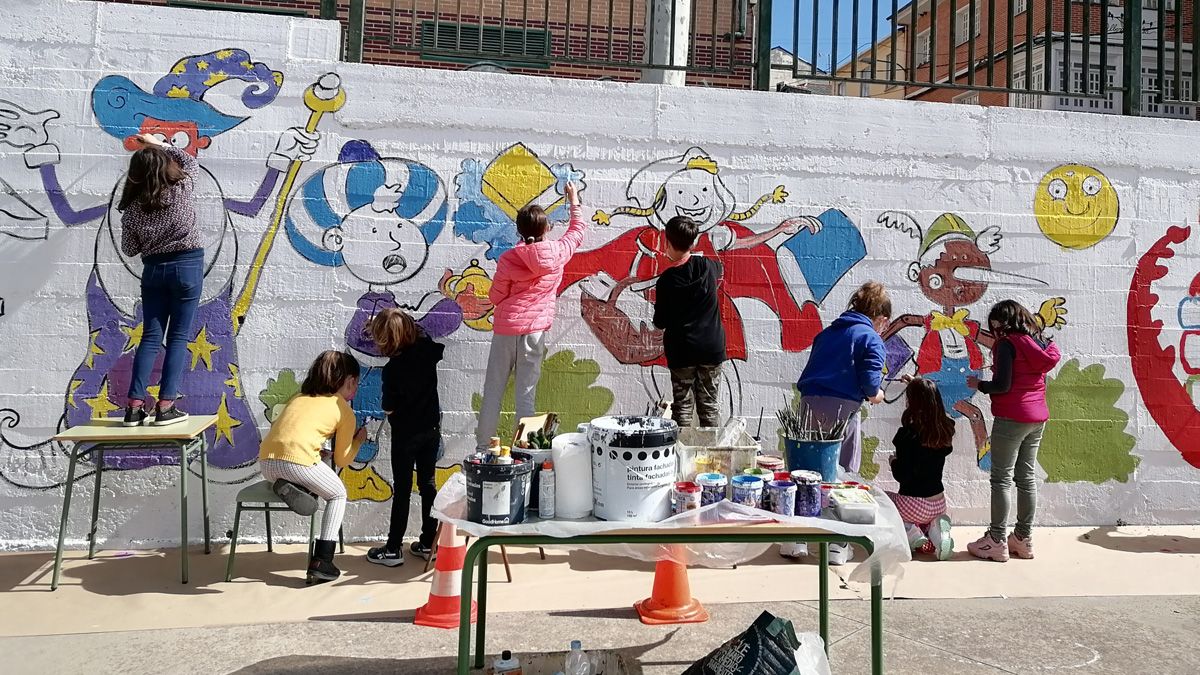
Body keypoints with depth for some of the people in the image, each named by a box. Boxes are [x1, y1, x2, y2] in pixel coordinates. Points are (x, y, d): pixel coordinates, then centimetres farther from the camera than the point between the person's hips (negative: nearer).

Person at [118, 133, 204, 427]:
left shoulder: (132, 208, -4)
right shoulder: (182, 189, -9)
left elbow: (130, 249, 6)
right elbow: (190, 161, 12)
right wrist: (160, 144, 21)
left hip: (153, 270, 3)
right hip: (187, 266, -2)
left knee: (150, 337, 9)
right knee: (178, 337, 1)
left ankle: (135, 405, 5)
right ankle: (165, 406, -3)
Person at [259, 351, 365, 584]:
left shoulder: (299, 397, 27)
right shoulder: (345, 410, 12)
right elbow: (342, 460, 17)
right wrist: (358, 440, 34)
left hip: (266, 462, 5)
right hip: (298, 462, -5)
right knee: (338, 495, 21)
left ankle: (284, 486, 2)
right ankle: (321, 562, 9)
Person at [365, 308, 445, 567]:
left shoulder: (392, 369, -22)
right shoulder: (428, 350, -8)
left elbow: (388, 409, -15)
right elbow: (442, 344, 18)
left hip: (405, 434, -5)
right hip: (431, 429, 5)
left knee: (402, 490, 4)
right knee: (428, 484, 13)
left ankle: (393, 548, 12)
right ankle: (428, 543, 19)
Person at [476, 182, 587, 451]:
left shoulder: (508, 259, -5)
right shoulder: (557, 253, -2)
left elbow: (495, 297, 3)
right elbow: (577, 231, 19)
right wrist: (574, 201, 33)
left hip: (505, 327, 0)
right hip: (534, 330, 0)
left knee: (493, 389, 9)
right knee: (526, 393, 4)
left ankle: (482, 446, 17)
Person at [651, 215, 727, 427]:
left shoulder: (666, 280, -11)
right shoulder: (708, 266, -3)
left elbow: (660, 322, -4)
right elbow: (719, 270, 24)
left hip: (682, 351, -3)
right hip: (712, 348, 3)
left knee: (682, 406, 6)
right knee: (709, 405, 11)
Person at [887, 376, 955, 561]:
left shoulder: (907, 434, -23)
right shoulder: (945, 428, -4)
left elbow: (902, 476, -21)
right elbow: (934, 407, 20)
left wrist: (893, 462, 1)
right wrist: (917, 385, 30)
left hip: (913, 505, -6)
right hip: (939, 504, 6)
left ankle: (911, 533, 0)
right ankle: (936, 528, 2)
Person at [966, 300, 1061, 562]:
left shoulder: (1008, 344, -12)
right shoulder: (1040, 344, 12)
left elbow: (1002, 385, -17)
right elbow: (1027, 379, 15)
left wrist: (979, 384, -1)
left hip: (1011, 418, -8)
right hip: (1037, 418, 8)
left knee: (1002, 478, -3)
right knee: (1027, 477, 11)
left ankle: (997, 542, 0)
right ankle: (1023, 539, 18)